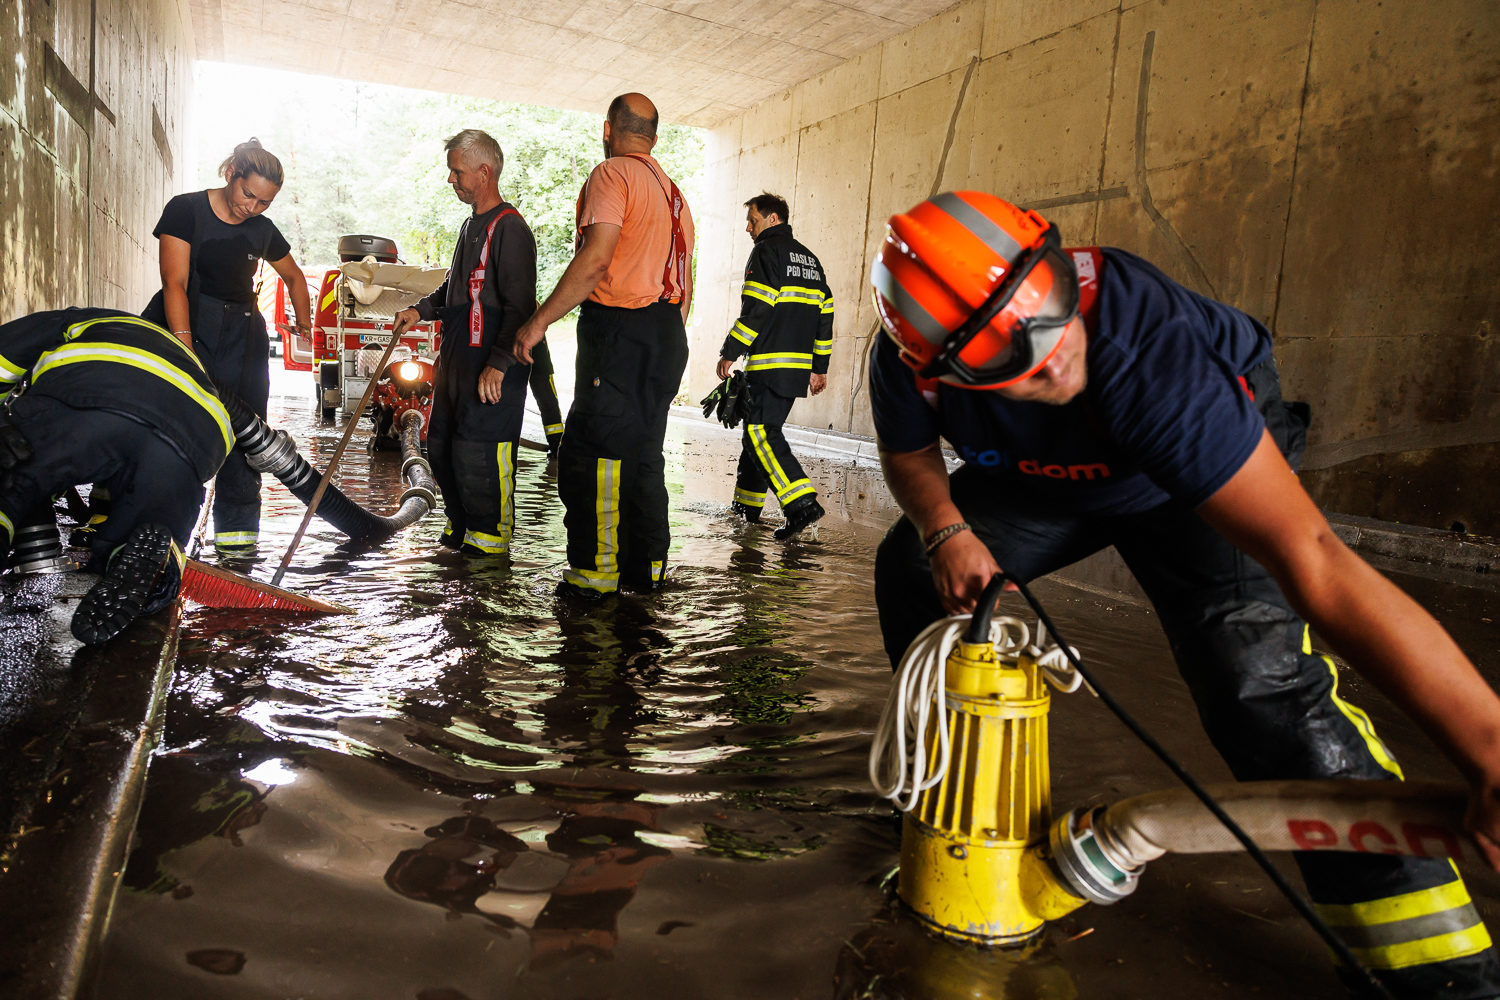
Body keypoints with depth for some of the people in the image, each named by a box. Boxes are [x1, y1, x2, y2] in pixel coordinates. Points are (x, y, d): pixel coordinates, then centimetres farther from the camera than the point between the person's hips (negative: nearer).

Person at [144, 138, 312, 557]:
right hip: (185, 324, -4)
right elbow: (175, 283, -12)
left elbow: (294, 277, 28)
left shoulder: (263, 230, 9)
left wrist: (305, 323, 17)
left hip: (242, 334, 4)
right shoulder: (186, 210, -4)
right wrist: (184, 349, -21)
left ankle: (236, 531, 1)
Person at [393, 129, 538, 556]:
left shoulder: (510, 228, -11)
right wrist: (421, 309, 14)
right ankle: (462, 526, 26)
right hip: (457, 358, 10)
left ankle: (492, 534, 7)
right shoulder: (471, 225, 20)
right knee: (441, 446, 13)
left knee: (480, 452, -8)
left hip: (492, 365, -10)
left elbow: (520, 305, -18)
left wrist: (498, 364, -23)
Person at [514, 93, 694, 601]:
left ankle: (594, 572, -2)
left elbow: (595, 259, -19)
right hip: (668, 330, 9)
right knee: (644, 453, 13)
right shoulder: (673, 191, 21)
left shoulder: (612, 174, -5)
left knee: (589, 454, -4)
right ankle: (647, 567, 17)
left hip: (620, 329, -9)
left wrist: (538, 322, -17)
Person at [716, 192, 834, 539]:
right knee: (758, 428, 17)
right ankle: (748, 503, 22)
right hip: (799, 366, 9)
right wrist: (820, 367, 21)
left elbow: (755, 309, -15)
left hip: (770, 364, -9)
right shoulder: (809, 258, 22)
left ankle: (802, 503, -22)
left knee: (762, 433, -11)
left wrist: (729, 353, -10)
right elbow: (825, 312, 19)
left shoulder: (767, 251, -4)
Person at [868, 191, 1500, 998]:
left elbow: (1311, 560, -50)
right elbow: (909, 453, -3)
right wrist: (945, 532, -24)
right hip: (1044, 476, 5)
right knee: (909, 566, 1)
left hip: (1208, 454, -5)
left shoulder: (1149, 356, -45)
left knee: (1258, 675, -26)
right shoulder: (910, 362, -29)